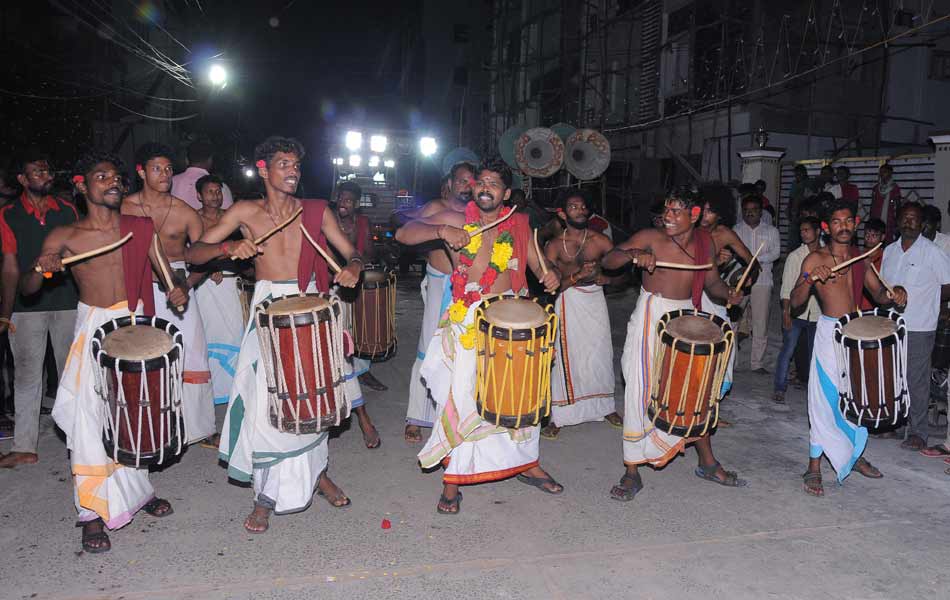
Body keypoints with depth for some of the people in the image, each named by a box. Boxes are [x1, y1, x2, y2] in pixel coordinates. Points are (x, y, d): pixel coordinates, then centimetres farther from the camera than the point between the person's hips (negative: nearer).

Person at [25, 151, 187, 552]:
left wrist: (178, 292, -15)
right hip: (93, 329, -2)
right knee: (90, 418, -8)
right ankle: (93, 513, 4)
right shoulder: (64, 236, -2)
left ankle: (137, 490, 31)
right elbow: (27, 289, -1)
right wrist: (40, 268, -22)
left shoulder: (141, 228, 3)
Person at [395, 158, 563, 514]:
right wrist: (441, 231, -25)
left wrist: (551, 274, -14)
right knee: (461, 398, -4)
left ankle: (527, 465, 35)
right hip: (467, 321, -3)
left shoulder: (519, 224, 6)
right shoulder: (455, 220, -3)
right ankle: (453, 479, 12)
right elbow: (404, 234, -9)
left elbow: (537, 263, 9)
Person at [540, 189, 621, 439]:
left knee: (600, 355, 7)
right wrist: (577, 276, -23)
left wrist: (600, 276, -20)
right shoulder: (554, 245, -1)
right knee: (565, 356, -1)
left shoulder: (600, 240, 3)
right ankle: (557, 416, 8)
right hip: (567, 302, -2)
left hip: (595, 299, 2)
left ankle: (605, 406, 28)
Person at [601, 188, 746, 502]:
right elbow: (607, 261, -15)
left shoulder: (705, 242, 3)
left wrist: (728, 293, -8)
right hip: (650, 319, -4)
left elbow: (711, 282, 13)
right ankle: (632, 473, 5)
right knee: (641, 392, -7)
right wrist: (634, 255, -33)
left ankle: (708, 463, 33)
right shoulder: (650, 238, -11)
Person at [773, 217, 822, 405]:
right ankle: (779, 389, 6)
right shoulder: (795, 256, -1)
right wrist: (786, 312, -11)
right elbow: (786, 287, -4)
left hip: (818, 314, 2)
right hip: (796, 312, -2)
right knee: (787, 350, -2)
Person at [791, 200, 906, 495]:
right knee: (826, 398, -6)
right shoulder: (815, 259, -6)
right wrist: (810, 279, -29)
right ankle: (814, 468, 3)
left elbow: (878, 293, 14)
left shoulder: (861, 258, 10)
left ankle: (854, 455, 35)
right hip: (830, 333, -5)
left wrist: (893, 294, -8)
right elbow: (795, 302, -11)